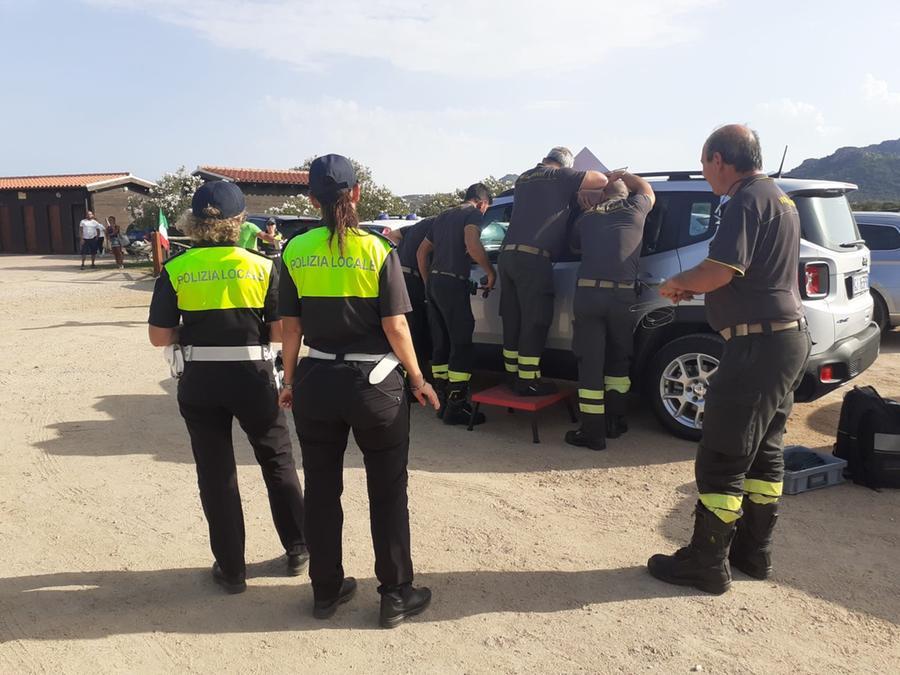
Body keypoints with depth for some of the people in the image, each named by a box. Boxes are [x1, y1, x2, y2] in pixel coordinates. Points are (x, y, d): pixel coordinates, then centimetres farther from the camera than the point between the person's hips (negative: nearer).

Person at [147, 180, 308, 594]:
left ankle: (231, 568, 22)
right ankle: (298, 549, 29)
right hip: (252, 378, 0)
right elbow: (280, 332, -5)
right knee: (277, 461, 18)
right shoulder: (262, 267, -5)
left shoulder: (176, 270, -3)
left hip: (200, 382, 1)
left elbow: (159, 336, -3)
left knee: (215, 473, 13)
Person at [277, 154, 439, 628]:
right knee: (388, 492, 11)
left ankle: (326, 590, 30)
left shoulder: (296, 251, -2)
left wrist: (290, 381, 13)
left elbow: (290, 325, 1)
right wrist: (418, 380, 1)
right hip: (374, 382, -3)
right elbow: (395, 326, -11)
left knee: (321, 489, 16)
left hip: (316, 381, 3)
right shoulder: (378, 250, -10)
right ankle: (395, 596, 21)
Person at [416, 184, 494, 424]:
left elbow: (421, 252, 25)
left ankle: (443, 401, 18)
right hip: (453, 283, -8)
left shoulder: (443, 216, 22)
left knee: (441, 344, 12)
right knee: (462, 345, -5)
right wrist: (491, 271, -11)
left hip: (433, 281, 8)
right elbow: (472, 244, -22)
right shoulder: (473, 213, -2)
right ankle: (456, 407, -5)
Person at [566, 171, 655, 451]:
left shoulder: (585, 217, 16)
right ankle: (615, 422, 27)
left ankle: (592, 432, 7)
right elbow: (648, 190, 32)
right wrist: (620, 176, 41)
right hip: (622, 294, 0)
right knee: (618, 360, 18)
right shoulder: (633, 207, 11)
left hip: (587, 292, 0)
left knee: (590, 363, 5)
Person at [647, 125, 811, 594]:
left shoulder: (747, 199, -15)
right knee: (763, 451, 16)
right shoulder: (779, 198, 17)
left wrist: (679, 283, -8)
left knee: (721, 459, -3)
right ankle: (754, 551, 27)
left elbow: (722, 269, -26)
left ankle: (706, 564, 6)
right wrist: (697, 285, 15)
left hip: (758, 344, -10)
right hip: (789, 338, 11)